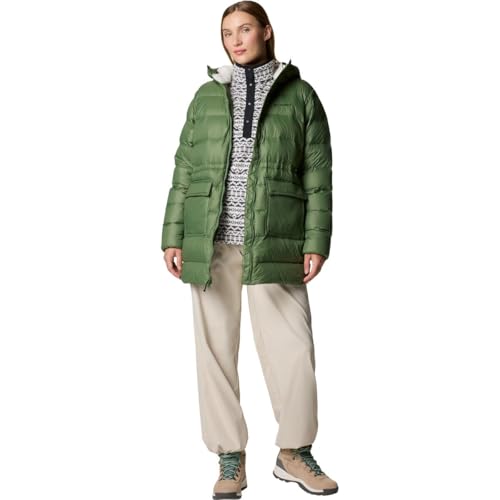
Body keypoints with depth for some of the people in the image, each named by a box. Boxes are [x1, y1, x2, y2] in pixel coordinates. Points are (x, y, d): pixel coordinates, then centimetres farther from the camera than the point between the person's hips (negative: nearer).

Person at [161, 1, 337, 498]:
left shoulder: (299, 95, 8)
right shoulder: (206, 95, 13)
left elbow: (317, 176, 3)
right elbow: (184, 169, 11)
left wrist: (316, 241, -5)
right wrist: (173, 235, 2)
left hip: (273, 243, -2)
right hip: (210, 243, 2)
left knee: (292, 350, -4)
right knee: (215, 351, 3)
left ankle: (293, 453, 16)